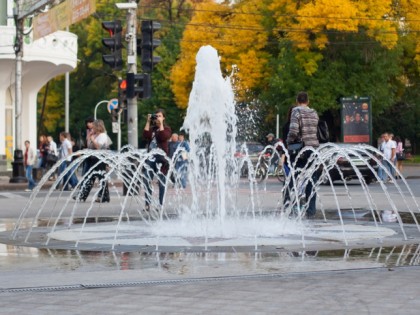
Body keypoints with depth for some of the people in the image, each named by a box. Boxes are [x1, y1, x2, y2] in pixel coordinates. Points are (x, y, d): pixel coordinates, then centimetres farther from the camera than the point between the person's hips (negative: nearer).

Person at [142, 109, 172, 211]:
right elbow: (145, 135, -3)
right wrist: (148, 122, -2)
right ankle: (147, 204, 1)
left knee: (161, 182, -1)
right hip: (151, 157, 3)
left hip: (161, 157, -3)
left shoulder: (167, 129, 7)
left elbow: (163, 137, -13)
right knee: (146, 180, -3)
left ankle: (161, 204, 4)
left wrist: (161, 124, -9)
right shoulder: (152, 128, 16)